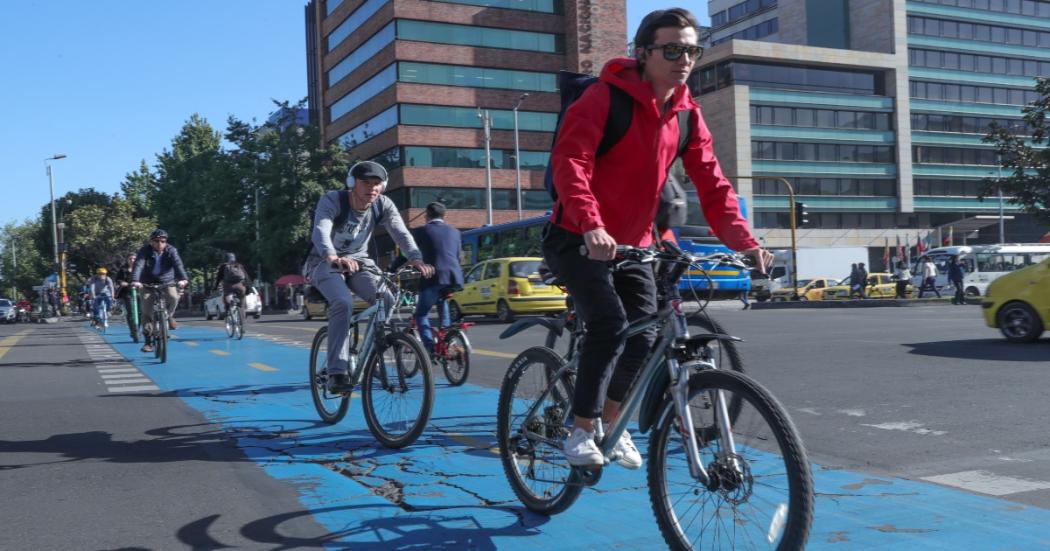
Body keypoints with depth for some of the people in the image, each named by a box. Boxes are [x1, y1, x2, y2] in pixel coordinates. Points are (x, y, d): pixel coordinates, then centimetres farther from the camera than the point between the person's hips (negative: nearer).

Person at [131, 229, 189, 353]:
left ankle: (168, 316, 1)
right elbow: (138, 265, -29)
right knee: (146, 311, -8)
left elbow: (178, 264, -28)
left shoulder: (171, 251, -12)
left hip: (167, 281, 0)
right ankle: (148, 341, 1)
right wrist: (135, 281, -48)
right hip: (148, 283, 0)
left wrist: (183, 279, -47)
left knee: (173, 297, -31)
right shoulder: (145, 251, -14)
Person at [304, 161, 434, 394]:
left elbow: (401, 233, -25)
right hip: (326, 262, -4)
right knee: (343, 302, -32)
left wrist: (416, 258, -46)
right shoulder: (331, 200, -23)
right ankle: (336, 373, -29)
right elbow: (320, 231, -40)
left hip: (358, 261, 4)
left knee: (388, 302, -20)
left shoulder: (383, 205, -12)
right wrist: (333, 258, -62)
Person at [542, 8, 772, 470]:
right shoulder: (605, 98, -17)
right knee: (609, 323, -23)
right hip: (578, 239, -6)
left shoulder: (687, 115, 3)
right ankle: (581, 431, -5)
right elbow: (569, 162, -29)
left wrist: (744, 241, -15)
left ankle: (612, 421, 23)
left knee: (644, 337, -2)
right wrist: (592, 227, -44)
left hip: (633, 244, 6)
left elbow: (711, 184, -1)